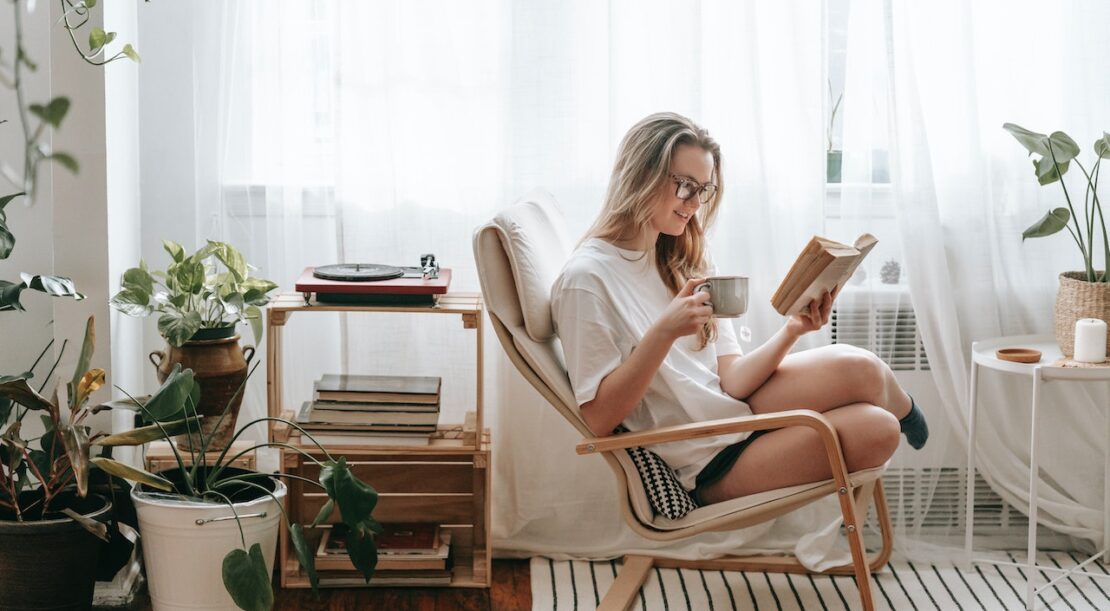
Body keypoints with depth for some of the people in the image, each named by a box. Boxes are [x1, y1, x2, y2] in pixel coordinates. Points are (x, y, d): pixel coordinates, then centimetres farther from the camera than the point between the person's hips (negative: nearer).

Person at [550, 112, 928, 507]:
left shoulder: (686, 263, 11)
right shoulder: (585, 279, -13)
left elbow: (730, 380, 1)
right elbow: (600, 418, -17)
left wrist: (791, 332, -16)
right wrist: (664, 332, -27)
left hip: (737, 410, 7)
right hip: (707, 467, -7)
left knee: (877, 429, -21)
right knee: (858, 372, -21)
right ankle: (901, 409, 15)